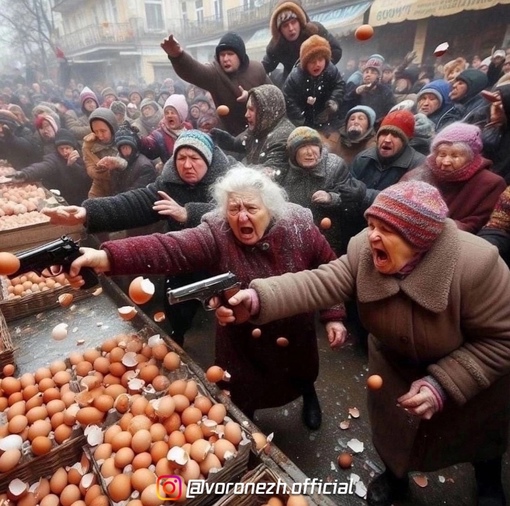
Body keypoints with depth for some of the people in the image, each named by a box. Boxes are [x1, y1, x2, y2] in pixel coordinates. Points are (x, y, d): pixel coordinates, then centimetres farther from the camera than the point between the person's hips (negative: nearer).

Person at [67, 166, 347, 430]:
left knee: (301, 376, 29)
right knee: (243, 397, 19)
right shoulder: (215, 236, -25)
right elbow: (167, 248, -40)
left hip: (296, 333, 2)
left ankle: (309, 396, 67)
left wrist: (333, 315, -10)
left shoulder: (299, 228, -19)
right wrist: (108, 257, -53)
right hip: (242, 340, -1)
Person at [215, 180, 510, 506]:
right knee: (391, 426, 22)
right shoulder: (364, 251, -26)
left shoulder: (477, 265, -36)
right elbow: (321, 283, -36)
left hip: (470, 375, -2)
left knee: (480, 436, 27)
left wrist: (443, 384, -34)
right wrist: (257, 298, -51)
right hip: (396, 362, 3)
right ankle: (396, 477, 57)